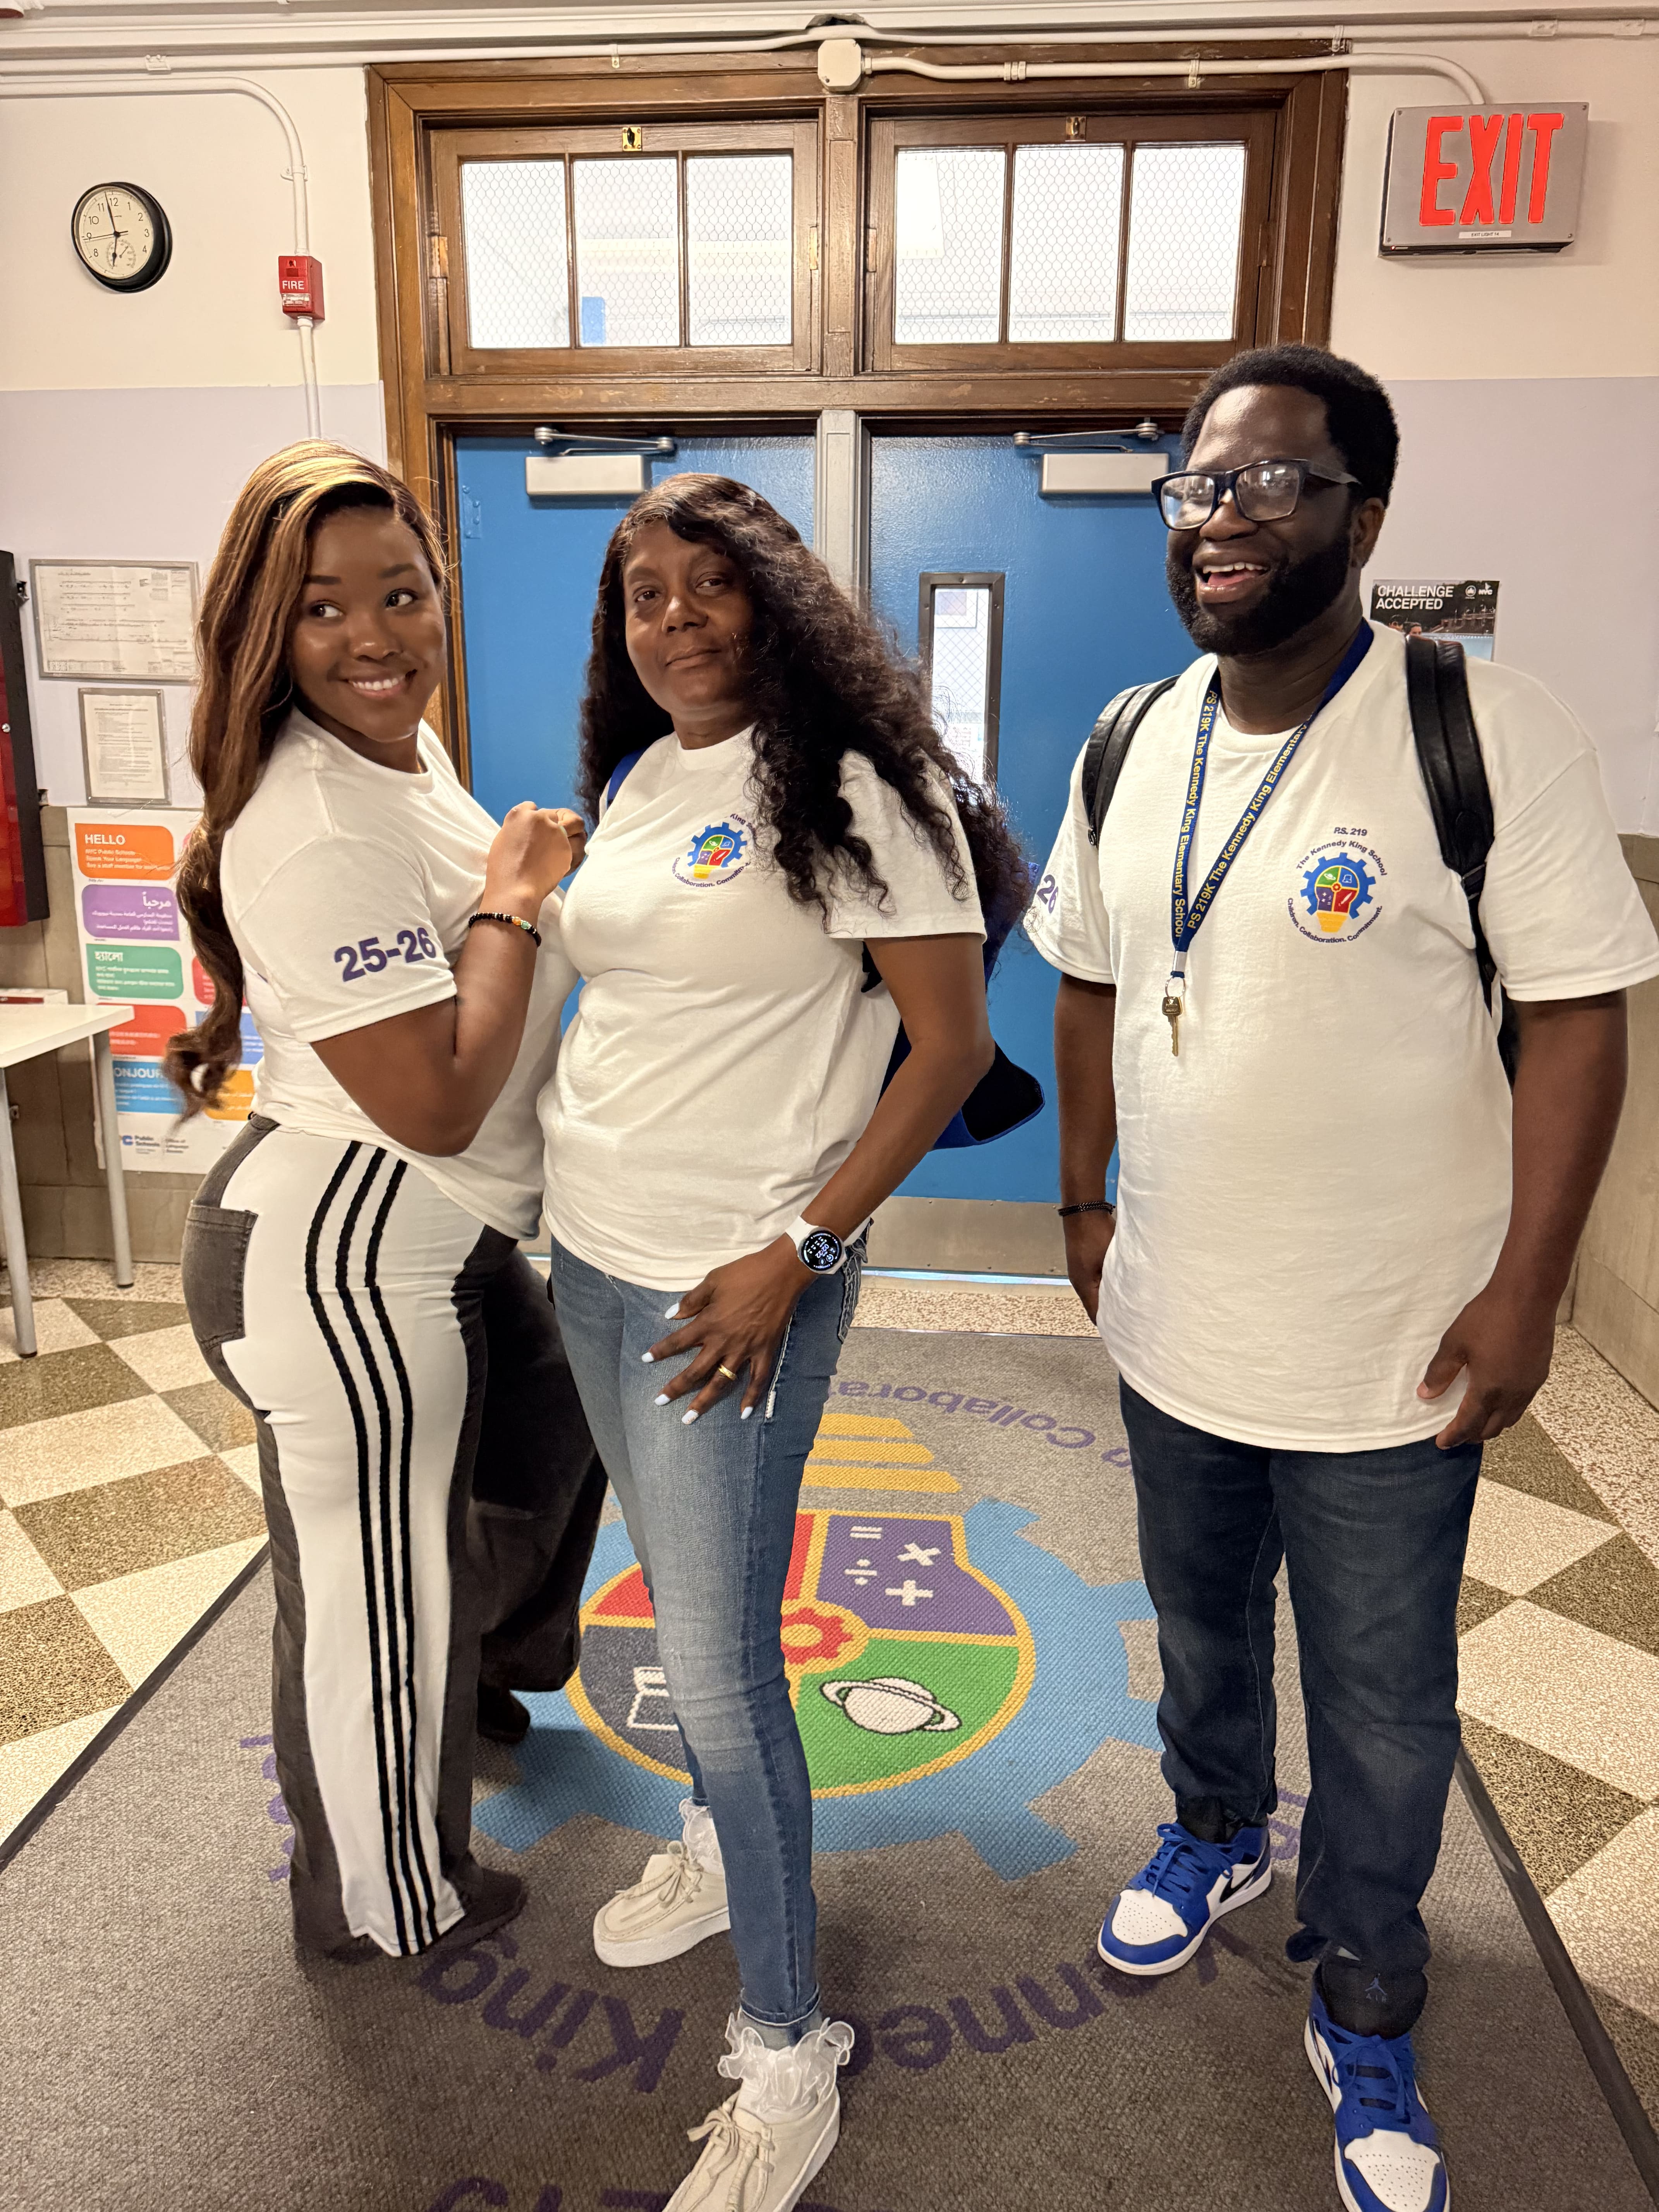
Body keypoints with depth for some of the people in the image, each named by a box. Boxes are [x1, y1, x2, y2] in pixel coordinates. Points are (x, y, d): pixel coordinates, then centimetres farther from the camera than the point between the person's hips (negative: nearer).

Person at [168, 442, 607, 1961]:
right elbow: (437, 1101, -27)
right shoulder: (310, 828, -26)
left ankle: (495, 1668, 60)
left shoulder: (401, 753, 7)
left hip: (439, 1236, 10)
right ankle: (389, 1906, 36)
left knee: (552, 1435, 30)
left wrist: (531, 884, 6)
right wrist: (511, 903, -17)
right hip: (343, 1262, -10)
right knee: (375, 1593, 9)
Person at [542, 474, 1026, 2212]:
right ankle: (715, 1843, 47)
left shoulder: (852, 788, -13)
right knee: (678, 1590, 22)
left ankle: (787, 2054, 20)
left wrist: (797, 1252, -19)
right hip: (591, 1254, 7)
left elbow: (952, 1044, -16)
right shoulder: (634, 780, 10)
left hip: (734, 1284, -7)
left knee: (717, 1658, -1)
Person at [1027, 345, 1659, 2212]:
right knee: (1197, 1625, 26)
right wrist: (1085, 1198, 9)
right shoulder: (1131, 745, 1)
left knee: (1382, 1710, 13)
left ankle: (1363, 2014, 39)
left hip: (1386, 1353, -4)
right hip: (1172, 1323, 5)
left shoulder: (1487, 734, -16)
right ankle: (1216, 1832, 55)